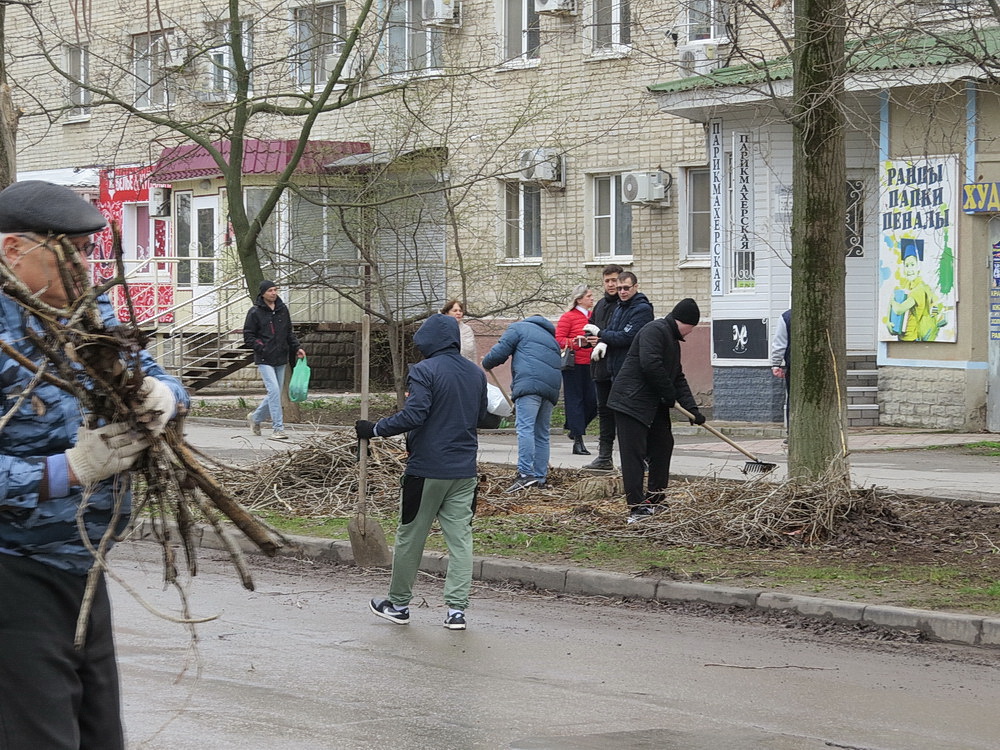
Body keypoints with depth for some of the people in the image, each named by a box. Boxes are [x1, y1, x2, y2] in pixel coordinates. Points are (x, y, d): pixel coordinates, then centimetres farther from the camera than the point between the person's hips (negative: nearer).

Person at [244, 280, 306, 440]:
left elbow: (289, 332, 18)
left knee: (276, 393, 11)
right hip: (264, 360, -6)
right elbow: (248, 336, -4)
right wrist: (261, 348, -14)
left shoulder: (283, 309, 9)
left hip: (281, 359, 6)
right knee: (274, 391, -16)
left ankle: (255, 417, 32)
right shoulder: (255, 312, -6)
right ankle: (277, 428, -13)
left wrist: (297, 348, 5)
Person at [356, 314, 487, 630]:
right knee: (460, 538, 5)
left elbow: (413, 415, -22)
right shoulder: (476, 374, 8)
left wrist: (375, 429, -13)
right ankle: (457, 608, 0)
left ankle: (398, 604, 18)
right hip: (464, 470, 5)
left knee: (410, 538, 8)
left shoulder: (424, 371, -13)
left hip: (426, 470, -5)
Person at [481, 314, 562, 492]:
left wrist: (486, 364, 25)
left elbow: (500, 352, 4)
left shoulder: (519, 328, 16)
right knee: (542, 434, 12)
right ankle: (540, 478, 10)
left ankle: (525, 473, -27)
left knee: (525, 427, -15)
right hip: (552, 386, 7)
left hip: (530, 383, -7)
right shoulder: (550, 337, 36)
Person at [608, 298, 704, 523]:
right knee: (634, 454, -10)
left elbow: (678, 378, 21)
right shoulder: (655, 331, -15)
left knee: (662, 445, 17)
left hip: (655, 404, 11)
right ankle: (636, 507, -14)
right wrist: (670, 394, -15)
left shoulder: (673, 340, 19)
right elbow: (650, 365, -26)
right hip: (631, 401, -11)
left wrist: (692, 408, 10)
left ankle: (654, 499, 29)